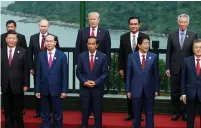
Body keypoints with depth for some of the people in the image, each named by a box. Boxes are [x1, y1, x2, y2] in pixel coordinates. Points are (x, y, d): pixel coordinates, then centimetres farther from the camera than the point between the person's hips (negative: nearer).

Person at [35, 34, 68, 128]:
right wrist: (37, 90, 1)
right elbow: (38, 74, 4)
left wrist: (64, 90, -7)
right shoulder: (41, 55, 4)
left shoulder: (62, 55, -3)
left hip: (56, 89, -2)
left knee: (57, 114, 8)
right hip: (44, 90, 2)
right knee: (45, 114, 11)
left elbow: (64, 74, -3)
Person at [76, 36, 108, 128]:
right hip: (85, 87, 1)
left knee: (97, 110, 6)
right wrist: (84, 82, -12)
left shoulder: (103, 57, -2)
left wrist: (95, 82, -13)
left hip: (98, 88, -1)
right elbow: (78, 72, 2)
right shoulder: (81, 56, 0)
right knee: (85, 110, 7)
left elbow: (105, 73, -2)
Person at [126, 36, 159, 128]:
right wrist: (128, 90, 0)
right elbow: (129, 74, 1)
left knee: (149, 113, 9)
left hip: (149, 90, 0)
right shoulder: (131, 57, -2)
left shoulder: (153, 56, -1)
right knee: (136, 113, 11)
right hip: (136, 89, 0)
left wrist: (156, 89, 1)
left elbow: (156, 74, 2)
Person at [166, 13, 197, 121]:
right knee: (175, 92, 7)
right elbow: (168, 52, 4)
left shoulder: (193, 35, 0)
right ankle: (176, 112, 20)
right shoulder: (172, 35, 4)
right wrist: (167, 68, 1)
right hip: (175, 68, 1)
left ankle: (186, 112, 19)